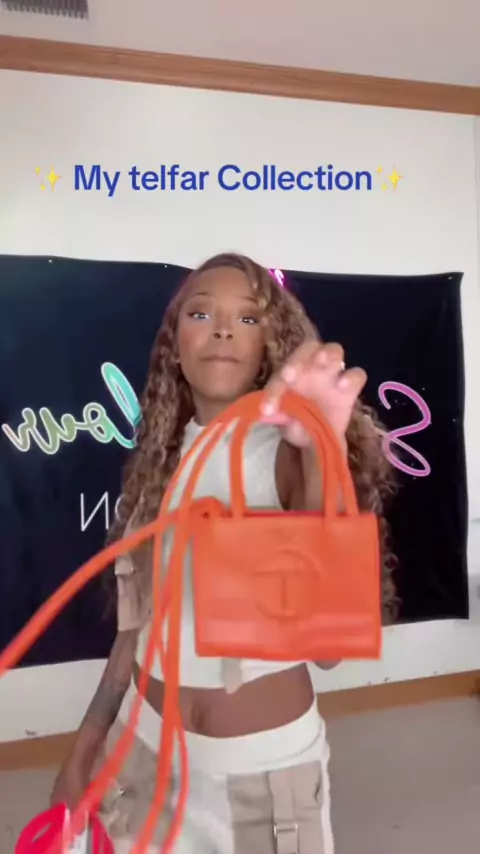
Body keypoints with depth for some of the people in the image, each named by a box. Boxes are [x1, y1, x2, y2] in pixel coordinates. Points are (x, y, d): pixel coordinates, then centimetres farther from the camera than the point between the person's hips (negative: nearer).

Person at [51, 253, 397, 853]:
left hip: (265, 756, -4)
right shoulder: (159, 458, -1)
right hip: (147, 742, 4)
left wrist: (324, 451, -43)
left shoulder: (290, 452, -16)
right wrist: (85, 749, 9)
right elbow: (140, 619, 5)